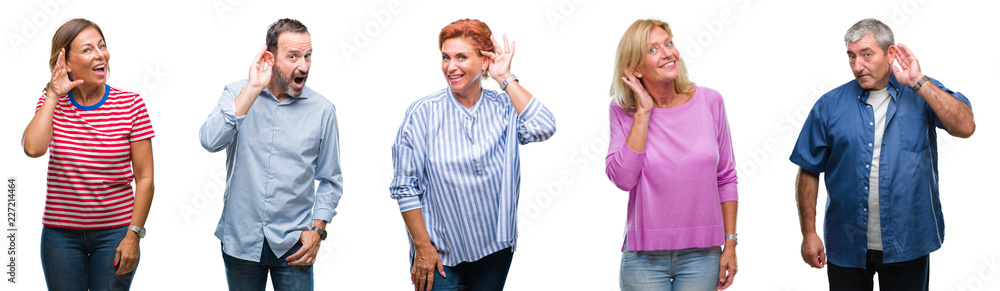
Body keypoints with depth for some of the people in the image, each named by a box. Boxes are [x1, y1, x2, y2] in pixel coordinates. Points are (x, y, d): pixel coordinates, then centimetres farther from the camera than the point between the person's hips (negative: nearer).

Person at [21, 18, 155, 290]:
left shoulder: (131, 104, -5)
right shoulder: (51, 104, 1)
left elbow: (144, 177, -4)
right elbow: (33, 148, -21)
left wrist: (134, 234, -9)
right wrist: (53, 95, -13)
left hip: (115, 232, -1)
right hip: (61, 234, 1)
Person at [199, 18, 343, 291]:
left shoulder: (322, 110, -1)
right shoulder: (237, 94, 0)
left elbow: (330, 180, 6)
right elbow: (211, 141, -19)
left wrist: (317, 230, -4)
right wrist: (253, 89, -20)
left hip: (292, 247, 0)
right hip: (240, 240, 1)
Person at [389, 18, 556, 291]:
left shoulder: (504, 107, -1)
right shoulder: (422, 113, -7)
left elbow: (543, 128, -21)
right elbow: (405, 188, -6)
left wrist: (505, 78, -13)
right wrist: (423, 247, -9)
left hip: (495, 248, 2)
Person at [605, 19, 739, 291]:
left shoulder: (709, 102, 0)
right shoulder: (623, 110, -2)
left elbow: (726, 179, 6)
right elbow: (622, 179, -15)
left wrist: (730, 243, 3)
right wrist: (643, 113, -14)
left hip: (701, 255, 1)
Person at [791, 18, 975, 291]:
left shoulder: (923, 94, -1)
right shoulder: (830, 105, 0)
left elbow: (965, 127, -18)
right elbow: (809, 172, 3)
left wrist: (917, 81, -19)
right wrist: (808, 233, -1)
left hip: (907, 246, 0)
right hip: (847, 246, 1)